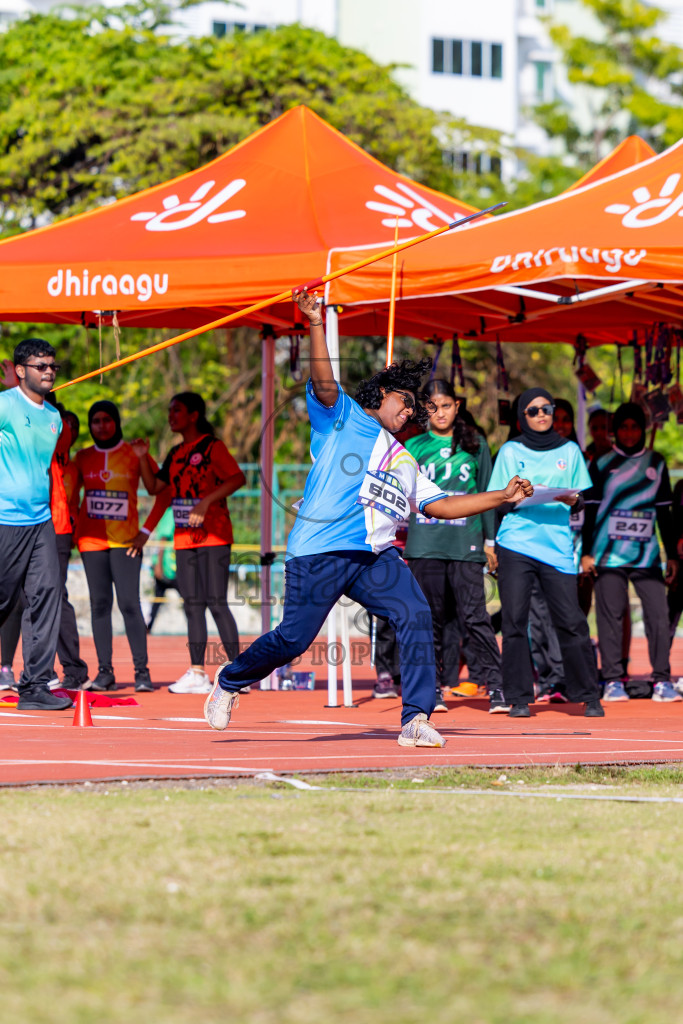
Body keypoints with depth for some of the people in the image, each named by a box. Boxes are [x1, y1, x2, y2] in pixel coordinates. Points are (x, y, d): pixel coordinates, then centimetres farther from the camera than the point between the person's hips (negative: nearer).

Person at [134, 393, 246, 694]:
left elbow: (238, 478, -17)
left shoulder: (212, 447, -6)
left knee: (216, 601, -11)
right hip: (184, 538, 8)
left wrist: (206, 501, -26)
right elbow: (154, 487, 20)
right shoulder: (176, 454, 17)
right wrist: (143, 458, 7)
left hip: (213, 536, -8)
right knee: (192, 604, 6)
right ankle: (197, 673, 7)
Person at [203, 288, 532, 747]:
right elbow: (324, 385, -7)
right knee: (294, 638, -7)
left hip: (377, 555, 6)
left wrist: (503, 497, 22)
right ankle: (230, 681, 22)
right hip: (320, 552, -6)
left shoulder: (404, 461, 30)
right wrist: (317, 327, -20)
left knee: (416, 615, -18)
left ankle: (417, 718, -18)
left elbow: (441, 505, 27)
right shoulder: (342, 417, 12)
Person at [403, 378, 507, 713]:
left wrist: (489, 540, 10)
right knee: (430, 618, 2)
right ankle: (433, 688, 9)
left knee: (474, 616, -8)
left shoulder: (475, 445, 11)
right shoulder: (413, 447, 11)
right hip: (424, 544, 1)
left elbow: (486, 494, 14)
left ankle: (496, 687, -7)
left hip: (466, 544, -1)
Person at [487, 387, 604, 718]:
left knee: (571, 621, -5)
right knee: (514, 620, -6)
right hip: (516, 543, -1)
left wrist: (572, 499, -7)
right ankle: (518, 698, -1)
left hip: (557, 545, 1)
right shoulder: (510, 451, 10)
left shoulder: (570, 451, 14)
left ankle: (589, 696, 4)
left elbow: (583, 500, 15)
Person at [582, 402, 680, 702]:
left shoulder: (656, 463, 12)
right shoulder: (601, 464, 5)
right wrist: (587, 552, -1)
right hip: (608, 553, -2)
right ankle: (612, 680, 2)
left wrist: (672, 554, 12)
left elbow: (664, 512, 15)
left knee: (658, 614, -6)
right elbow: (590, 510, 6)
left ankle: (662, 680, -2)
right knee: (610, 616, -3)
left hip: (646, 554, 2)